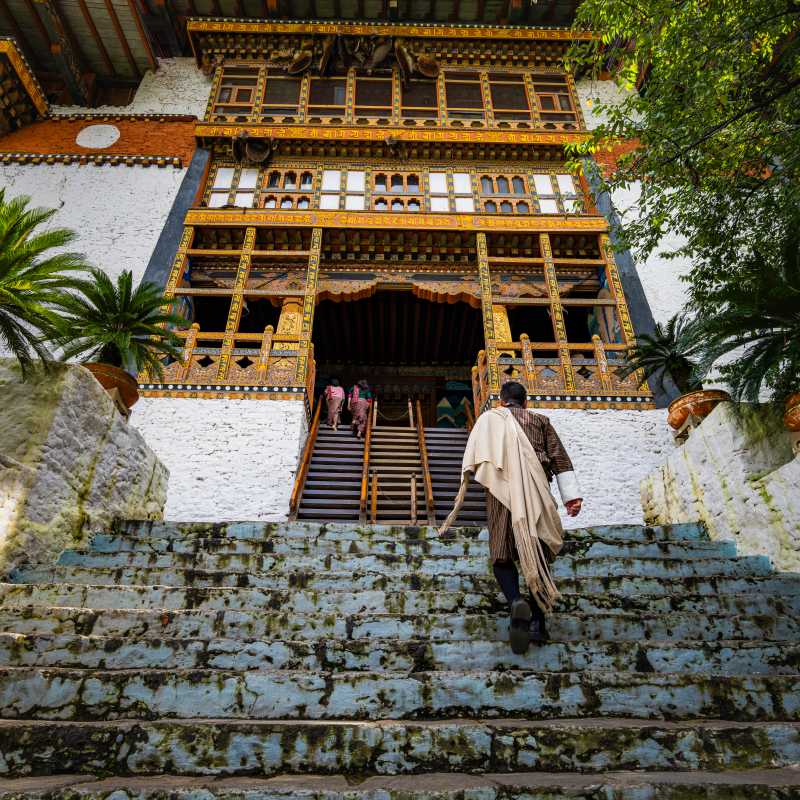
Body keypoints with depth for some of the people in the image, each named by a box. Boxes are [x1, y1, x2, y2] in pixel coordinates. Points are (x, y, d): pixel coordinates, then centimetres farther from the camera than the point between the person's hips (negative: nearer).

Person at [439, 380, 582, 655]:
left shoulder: (489, 418, 18)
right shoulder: (540, 420, 20)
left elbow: (473, 458, 7)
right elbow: (560, 459, 11)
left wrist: (464, 489, 10)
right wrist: (571, 495, 7)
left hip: (502, 489, -1)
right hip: (537, 491, 2)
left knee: (502, 554, 3)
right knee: (538, 553, 10)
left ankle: (516, 601, -24)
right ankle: (537, 621, 5)